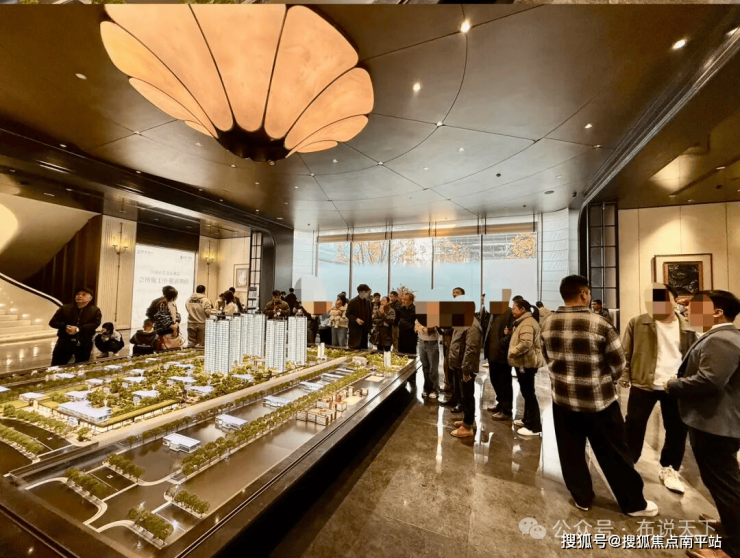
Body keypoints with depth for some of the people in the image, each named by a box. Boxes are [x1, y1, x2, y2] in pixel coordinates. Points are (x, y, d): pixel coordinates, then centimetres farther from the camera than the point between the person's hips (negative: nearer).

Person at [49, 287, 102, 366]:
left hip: (84, 344, -1)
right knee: (56, 366, 5)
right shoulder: (65, 308, 4)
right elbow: (52, 322, 3)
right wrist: (65, 327, -17)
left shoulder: (95, 310, 0)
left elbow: (95, 324, -12)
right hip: (65, 342, 1)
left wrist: (78, 329, -26)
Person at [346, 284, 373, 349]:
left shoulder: (368, 302, 6)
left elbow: (370, 315, 12)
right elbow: (347, 314, -5)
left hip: (365, 329, 5)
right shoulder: (352, 302, -8)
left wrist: (370, 327, 7)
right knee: (355, 348, -2)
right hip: (354, 329, -5)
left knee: (364, 348, 8)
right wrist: (356, 319, -19)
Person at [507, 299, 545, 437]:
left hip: (526, 363, -11)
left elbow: (526, 344, -31)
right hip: (524, 362, 11)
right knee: (526, 392, 19)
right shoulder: (524, 322, 16)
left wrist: (511, 352, -19)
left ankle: (534, 426, 4)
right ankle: (527, 419, 31)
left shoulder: (527, 323, -19)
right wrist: (511, 334, 6)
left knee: (529, 393, -4)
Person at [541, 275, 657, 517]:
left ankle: (582, 498, 33)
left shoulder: (547, 325, -7)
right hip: (599, 399, -3)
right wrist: (606, 380, 14)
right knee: (614, 454, 16)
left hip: (562, 397, 3)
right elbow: (618, 364, -5)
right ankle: (634, 503, 35)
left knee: (571, 451, 16)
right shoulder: (600, 325, -18)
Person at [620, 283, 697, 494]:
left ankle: (669, 469, 35)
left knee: (677, 430, 14)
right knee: (634, 428, 6)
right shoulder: (637, 323, -6)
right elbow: (625, 352, -4)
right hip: (643, 385, -3)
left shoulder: (686, 329, 4)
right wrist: (624, 376, -9)